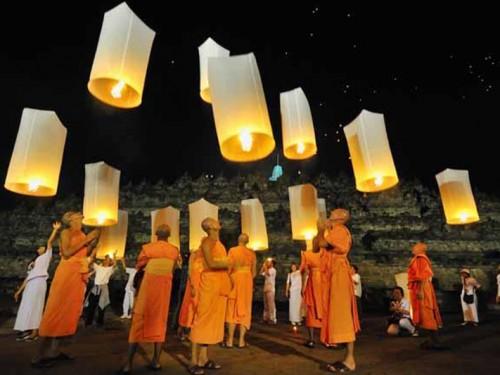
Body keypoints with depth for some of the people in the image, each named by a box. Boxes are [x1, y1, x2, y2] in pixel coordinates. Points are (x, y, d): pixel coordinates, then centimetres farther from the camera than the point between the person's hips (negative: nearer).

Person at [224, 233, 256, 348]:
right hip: (247, 280, 2)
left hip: (234, 279, -2)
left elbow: (229, 267, -8)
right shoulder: (252, 252, 3)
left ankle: (230, 340, 5)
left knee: (232, 309, 5)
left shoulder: (232, 250, -4)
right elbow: (254, 271, 5)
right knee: (244, 309, 6)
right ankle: (241, 340, 5)